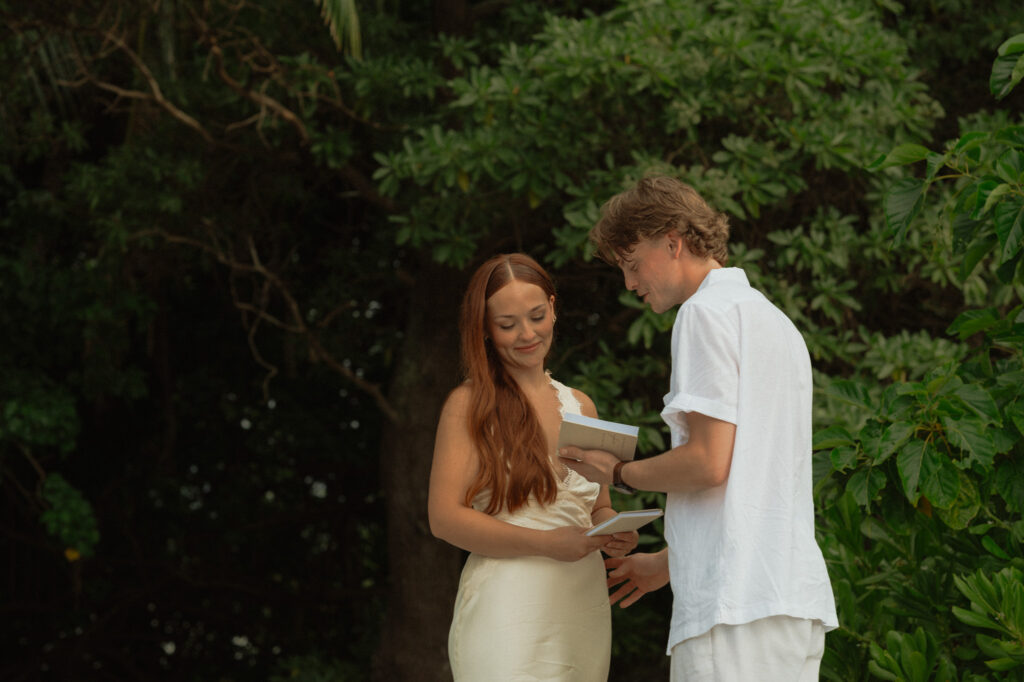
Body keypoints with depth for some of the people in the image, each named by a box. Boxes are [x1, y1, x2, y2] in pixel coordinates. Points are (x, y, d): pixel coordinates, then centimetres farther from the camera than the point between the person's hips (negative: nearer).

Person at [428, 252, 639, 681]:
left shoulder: (580, 406, 15)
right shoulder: (469, 405, -1)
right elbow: (444, 518, -9)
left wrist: (615, 534, -2)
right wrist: (547, 542, -18)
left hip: (584, 609, 5)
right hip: (507, 610, -5)